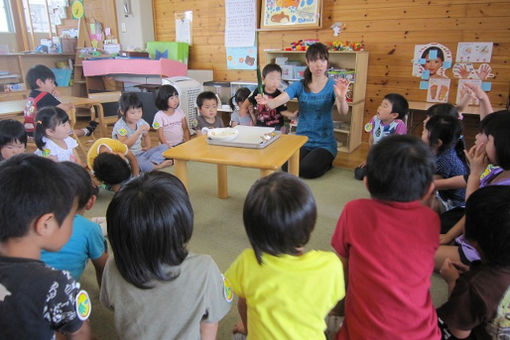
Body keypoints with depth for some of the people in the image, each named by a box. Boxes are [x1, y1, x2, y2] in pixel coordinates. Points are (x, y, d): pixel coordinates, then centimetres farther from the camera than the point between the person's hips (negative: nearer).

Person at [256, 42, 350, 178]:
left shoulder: (333, 86, -4)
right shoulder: (299, 86, 1)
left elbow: (343, 112, -22)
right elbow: (276, 102, -13)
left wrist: (341, 97, -45)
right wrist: (266, 101, -37)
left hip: (325, 143, -2)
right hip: (302, 141, 3)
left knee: (306, 170, -25)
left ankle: (326, 163, 9)